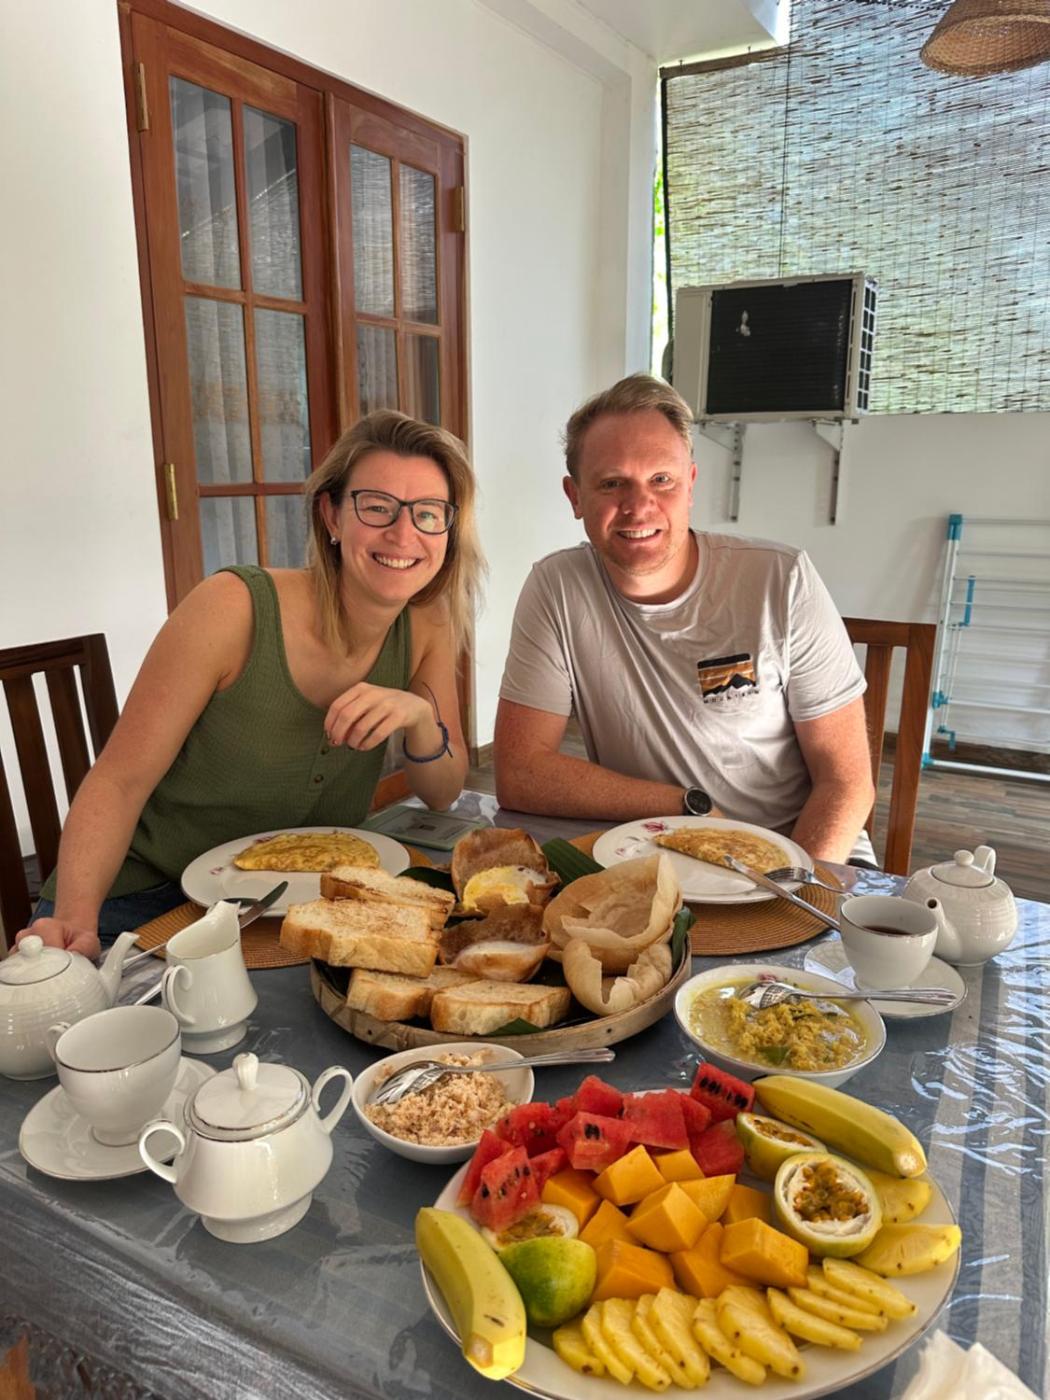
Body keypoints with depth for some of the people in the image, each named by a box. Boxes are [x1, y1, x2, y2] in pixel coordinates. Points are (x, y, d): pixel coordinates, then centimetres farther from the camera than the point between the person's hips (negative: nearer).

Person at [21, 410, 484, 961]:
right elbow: (117, 782, -16)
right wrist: (76, 921, -30)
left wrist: (420, 715, -22)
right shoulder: (235, 610, -20)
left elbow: (442, 794, -2)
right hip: (146, 900, -4)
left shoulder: (427, 625, -7)